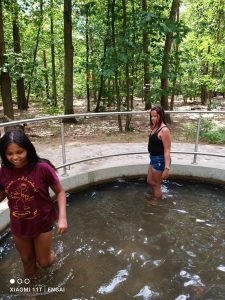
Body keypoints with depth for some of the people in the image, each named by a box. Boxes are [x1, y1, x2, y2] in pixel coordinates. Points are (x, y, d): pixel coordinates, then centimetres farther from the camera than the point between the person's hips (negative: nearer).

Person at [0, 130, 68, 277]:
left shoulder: (42, 168, -25)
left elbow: (60, 192, -14)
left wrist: (62, 217, -21)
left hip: (42, 223, -3)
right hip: (18, 226, 3)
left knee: (44, 262, 16)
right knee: (27, 260, 26)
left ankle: (50, 252, 52)